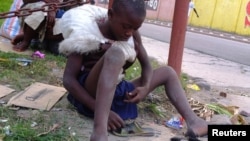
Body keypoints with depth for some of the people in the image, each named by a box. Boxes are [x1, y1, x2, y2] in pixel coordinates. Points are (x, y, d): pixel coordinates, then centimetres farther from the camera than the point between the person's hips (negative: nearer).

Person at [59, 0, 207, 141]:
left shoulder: (133, 35, 1)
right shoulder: (88, 33, -15)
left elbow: (146, 65, 9)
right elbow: (68, 79, -18)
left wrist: (145, 88, -14)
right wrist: (100, 110, -29)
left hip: (118, 92, 7)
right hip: (90, 94, -7)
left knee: (168, 72, 9)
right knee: (116, 52, -34)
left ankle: (192, 121, -13)